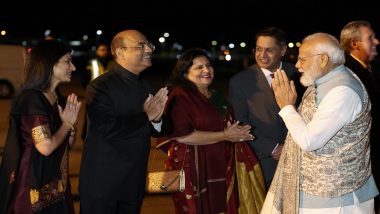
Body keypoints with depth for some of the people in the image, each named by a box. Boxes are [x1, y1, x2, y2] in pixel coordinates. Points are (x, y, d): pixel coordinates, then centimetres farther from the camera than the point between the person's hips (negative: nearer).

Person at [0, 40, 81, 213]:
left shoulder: (58, 97, 10)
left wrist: (71, 124, -4)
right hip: (34, 186, -9)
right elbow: (46, 147, -24)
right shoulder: (31, 98, -18)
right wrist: (67, 123, -8)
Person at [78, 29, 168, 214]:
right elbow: (108, 130, -24)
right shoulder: (100, 86, -13)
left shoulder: (145, 87, 10)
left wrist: (156, 118, -11)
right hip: (102, 182, -7)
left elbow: (157, 130, 12)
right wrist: (146, 116, -14)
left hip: (135, 183, 7)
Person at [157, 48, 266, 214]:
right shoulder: (181, 97, -11)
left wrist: (238, 133, 5)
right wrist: (225, 135, -14)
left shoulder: (215, 96, 15)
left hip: (219, 170, 7)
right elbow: (183, 136, -21)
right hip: (193, 171, -7)